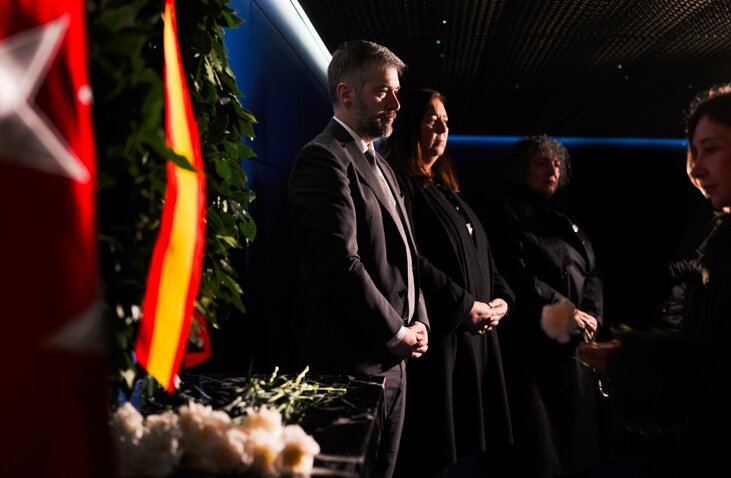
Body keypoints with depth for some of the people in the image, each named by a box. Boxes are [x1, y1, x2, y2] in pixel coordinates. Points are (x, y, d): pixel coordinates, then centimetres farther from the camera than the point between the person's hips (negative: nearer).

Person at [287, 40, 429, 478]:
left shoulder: (379, 163, 17)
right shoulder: (324, 158, -14)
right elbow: (342, 264, -22)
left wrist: (419, 321, 4)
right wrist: (397, 333, -13)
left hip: (392, 359, 9)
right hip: (353, 362, -9)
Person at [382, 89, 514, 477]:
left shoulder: (445, 189, 20)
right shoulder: (399, 183, -8)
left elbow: (481, 254, 21)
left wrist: (501, 297, 5)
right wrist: (465, 305, -15)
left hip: (474, 332, 9)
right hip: (439, 334, -9)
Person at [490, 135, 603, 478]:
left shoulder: (566, 220, 20)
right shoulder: (510, 218, -2)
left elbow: (593, 271, 14)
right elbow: (517, 279, -14)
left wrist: (591, 314, -4)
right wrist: (566, 311, -14)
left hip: (574, 346, 7)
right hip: (533, 346, -7)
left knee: (575, 431, 12)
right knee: (539, 439, -4)